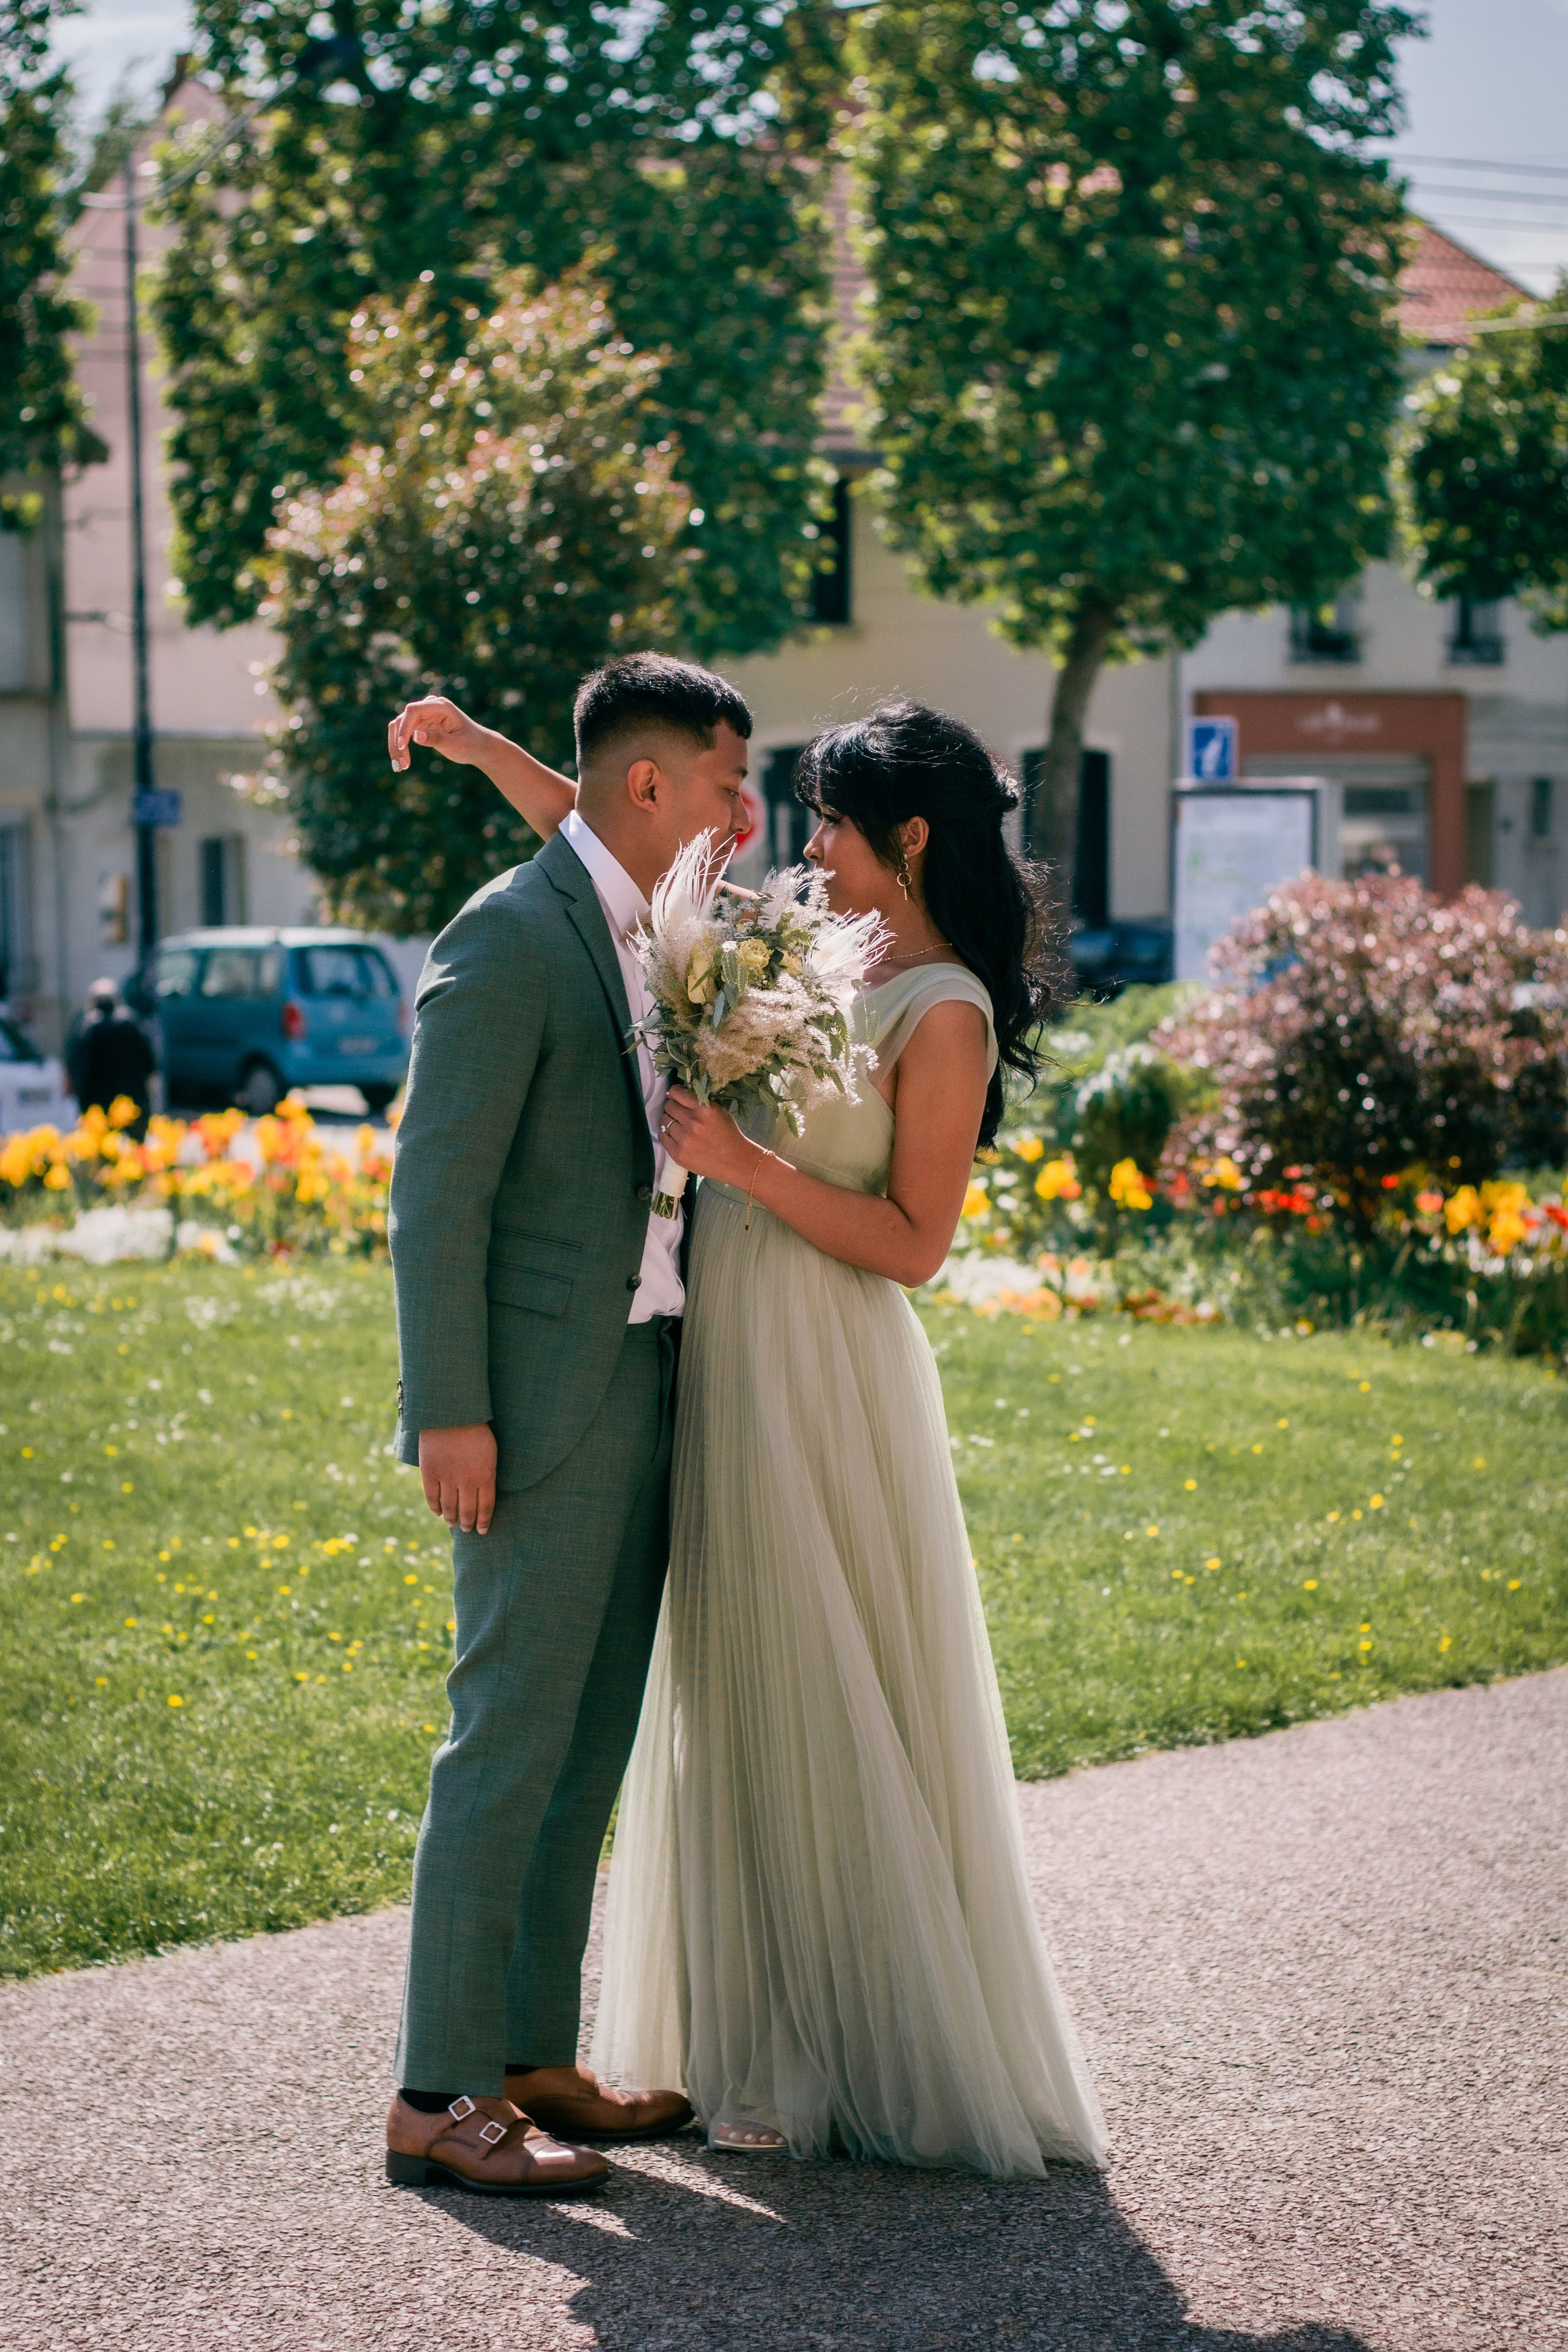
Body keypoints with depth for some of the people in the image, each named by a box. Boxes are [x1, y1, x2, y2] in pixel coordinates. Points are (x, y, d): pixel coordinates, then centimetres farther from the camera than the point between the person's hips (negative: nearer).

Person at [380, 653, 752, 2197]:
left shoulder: (653, 937, 16)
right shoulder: (510, 937, -12)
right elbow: (437, 1188, -16)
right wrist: (451, 1414, -18)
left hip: (642, 1384, 9)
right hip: (541, 1401, -9)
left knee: (590, 1744, 11)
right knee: (512, 1738, -7)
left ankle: (533, 2058, 19)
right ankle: (439, 2095, -2)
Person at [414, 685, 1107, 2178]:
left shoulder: (944, 1013, -11)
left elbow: (914, 1243, -14)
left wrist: (751, 1169, -20)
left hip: (822, 1383, -8)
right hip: (723, 1364, 8)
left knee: (830, 1707, -2)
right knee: (738, 1701, 12)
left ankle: (871, 2058, 9)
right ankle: (765, 2043, 21)